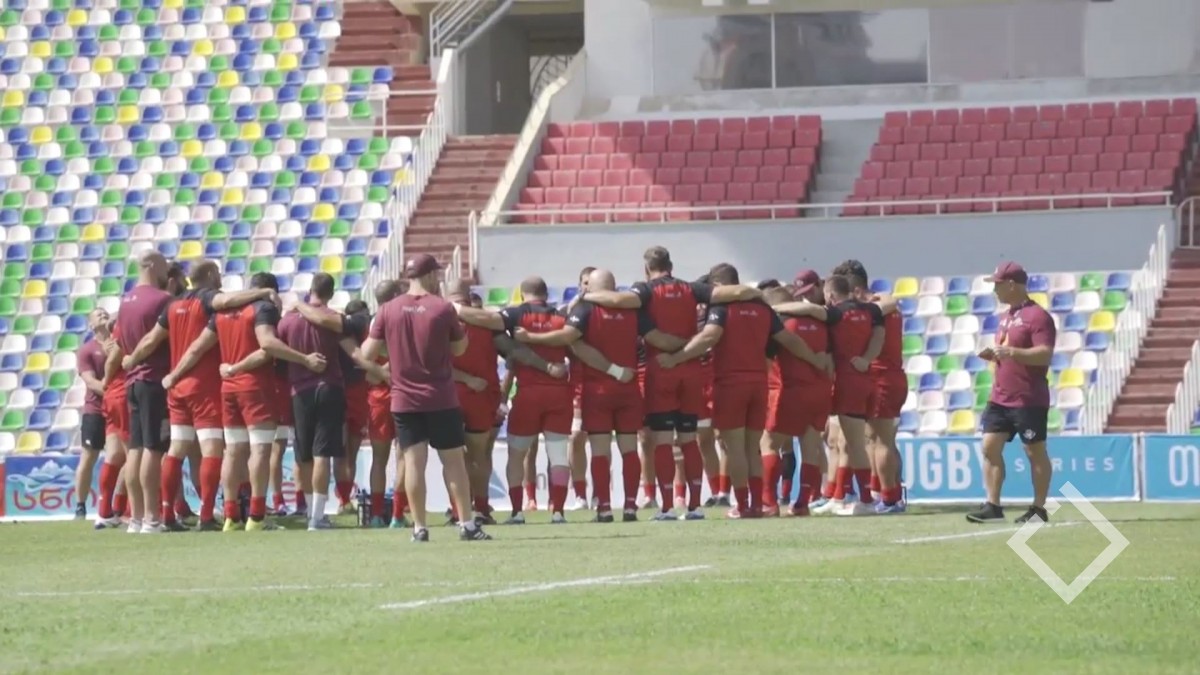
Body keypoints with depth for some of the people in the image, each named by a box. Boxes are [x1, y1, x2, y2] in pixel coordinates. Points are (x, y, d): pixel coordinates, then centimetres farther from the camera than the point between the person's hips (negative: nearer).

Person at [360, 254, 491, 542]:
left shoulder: (388, 310, -2)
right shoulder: (443, 308, -8)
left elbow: (367, 354, -1)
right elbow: (460, 348, 5)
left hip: (404, 400, 2)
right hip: (441, 399, -2)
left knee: (413, 461, 2)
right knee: (454, 460, 5)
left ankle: (419, 527, 1)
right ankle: (467, 524, 6)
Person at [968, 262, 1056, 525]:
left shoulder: (1037, 316, -12)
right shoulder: (1006, 316, 16)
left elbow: (1045, 355, -21)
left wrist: (1011, 352, -29)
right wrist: (993, 354, 7)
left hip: (1029, 400, -9)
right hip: (1000, 397, 9)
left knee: (1035, 452, 1)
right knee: (990, 447, 0)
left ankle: (1039, 508, 7)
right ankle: (993, 506, 2)